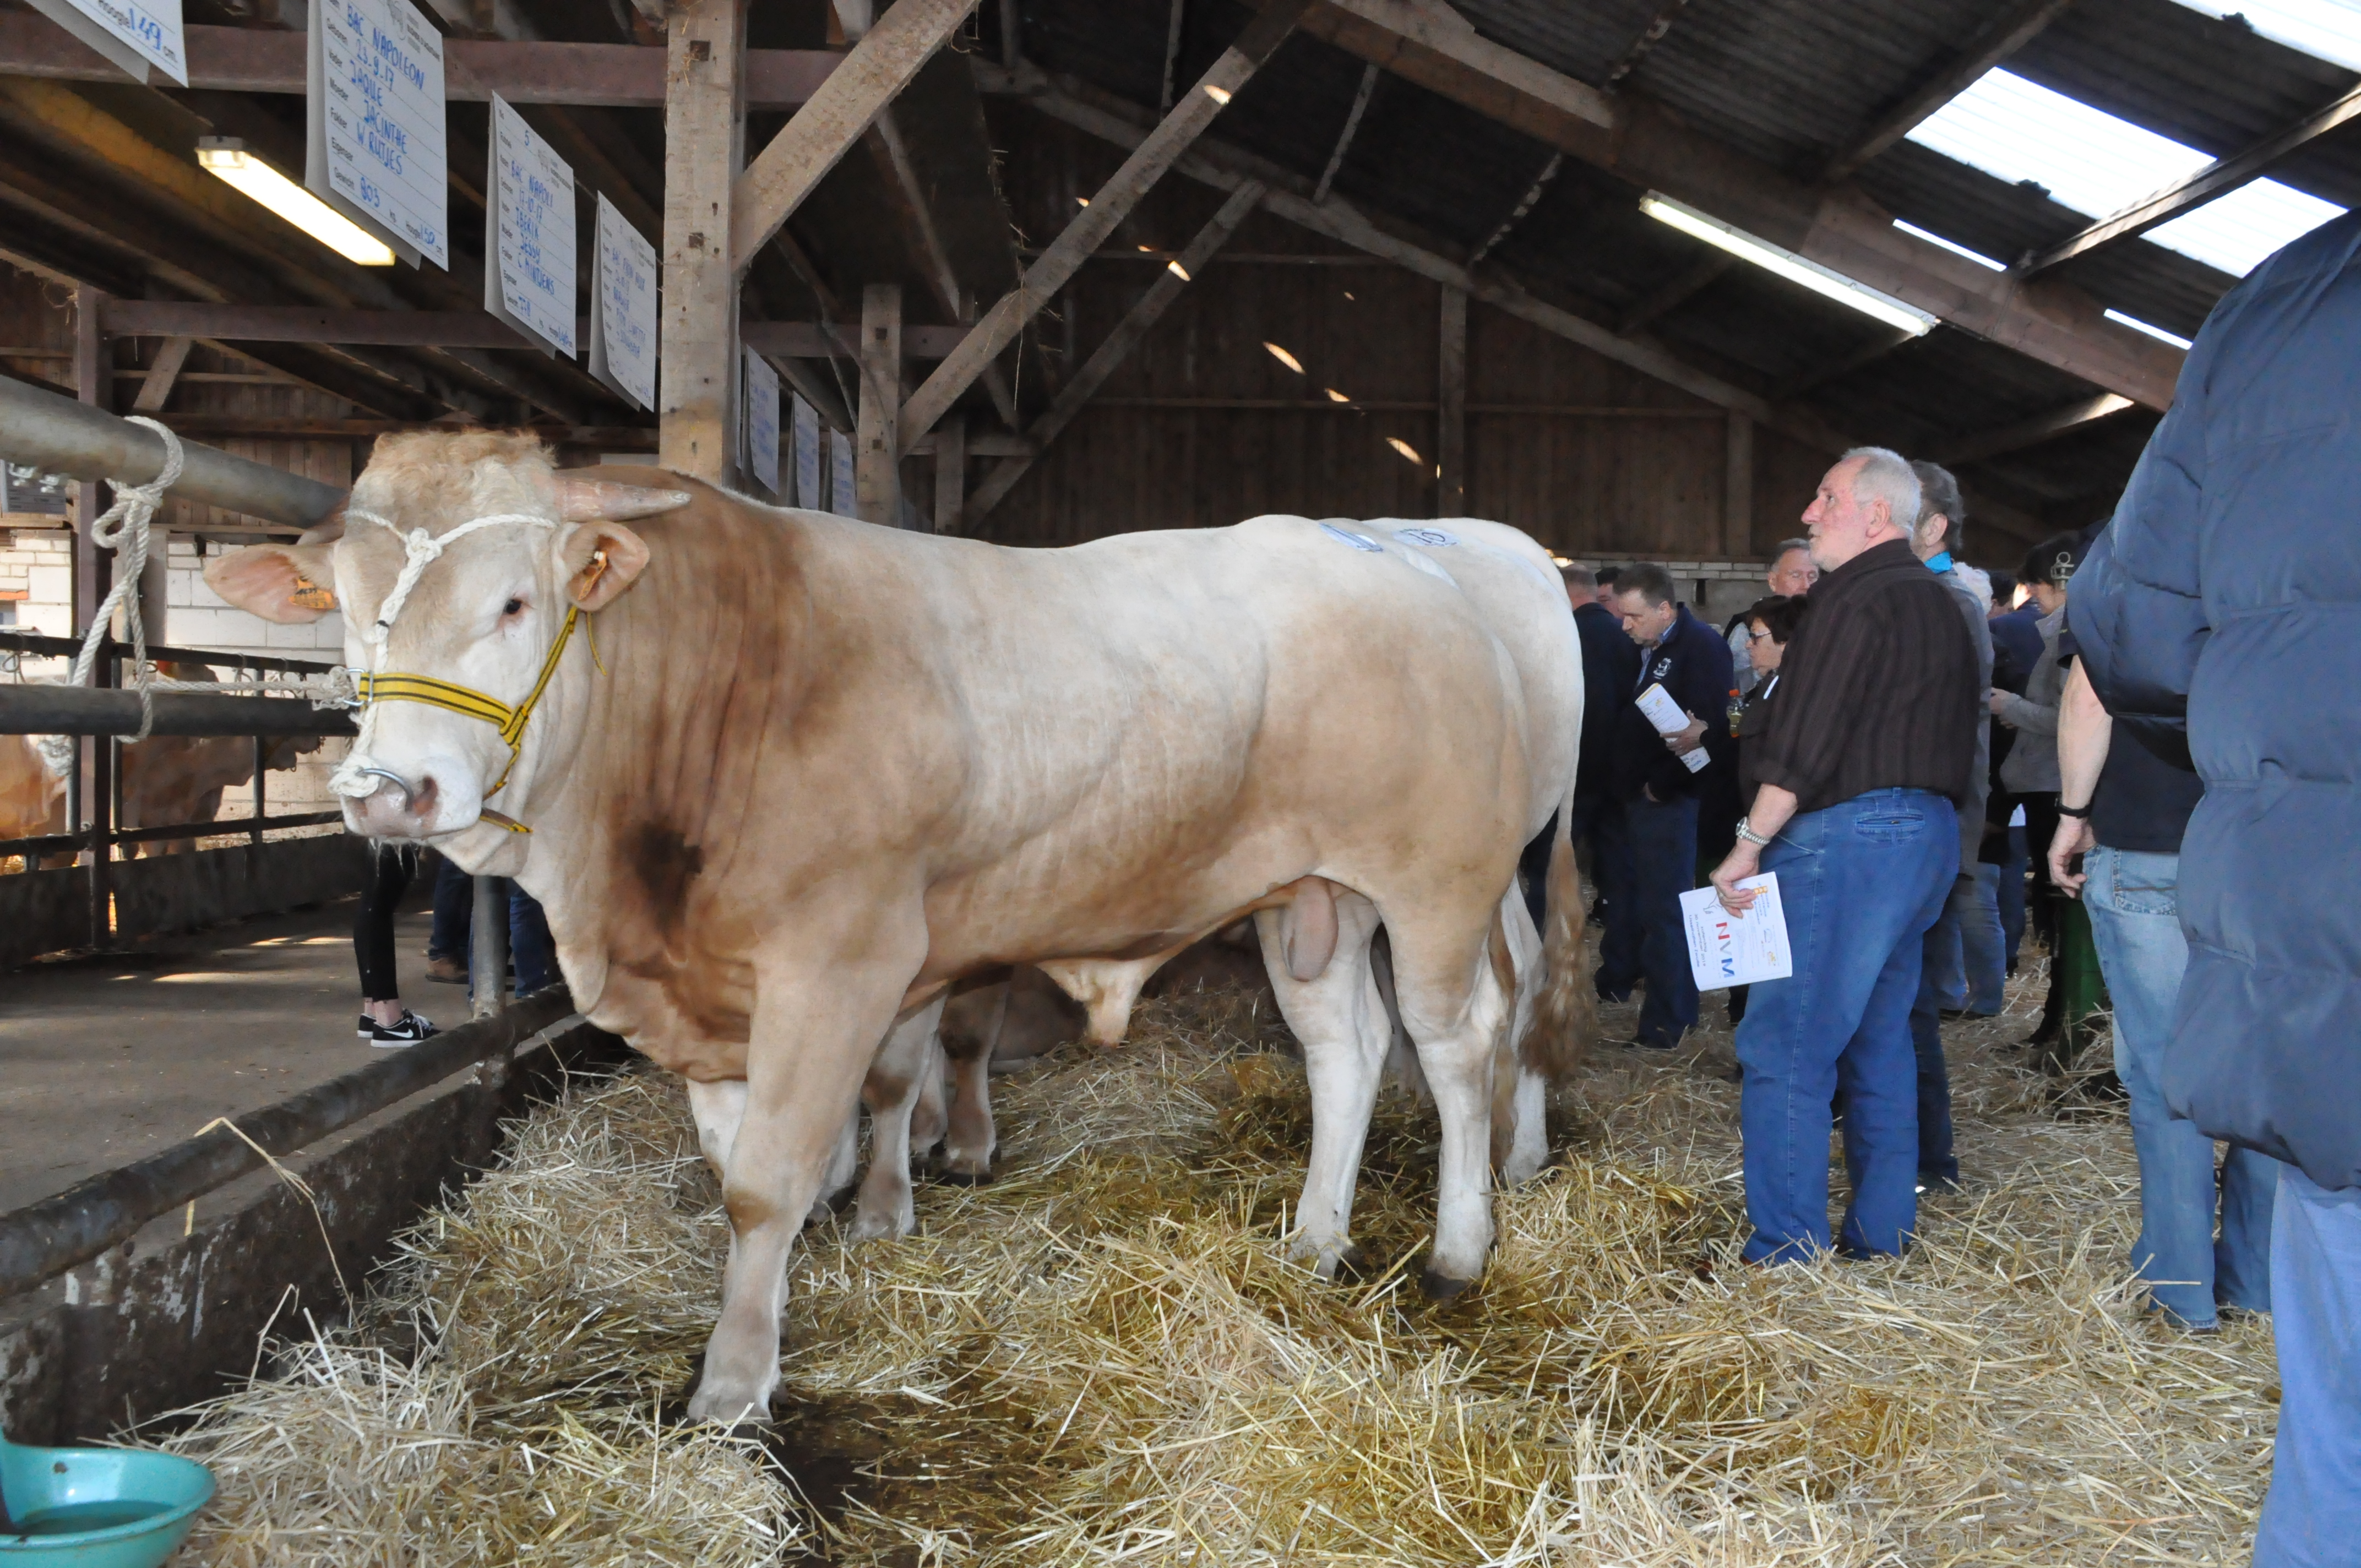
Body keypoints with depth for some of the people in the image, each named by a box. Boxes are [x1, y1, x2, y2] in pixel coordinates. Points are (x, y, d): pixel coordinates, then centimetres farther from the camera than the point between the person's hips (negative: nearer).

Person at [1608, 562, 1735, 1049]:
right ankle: (1679, 1011, 22)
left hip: (1671, 802, -8)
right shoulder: (1647, 650, 14)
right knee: (1655, 907, 12)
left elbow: (1712, 729, -18)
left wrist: (1660, 784, -14)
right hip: (1644, 797, 8)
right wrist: (1629, 782, 7)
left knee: (1663, 912, -5)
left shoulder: (1701, 647, -12)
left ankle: (1666, 1022, 2)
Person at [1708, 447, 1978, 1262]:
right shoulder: (1938, 604, 19)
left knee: (1785, 1048, -7)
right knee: (1879, 1044, 16)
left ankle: (1787, 1253, -5)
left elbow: (1806, 743, -18)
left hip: (1848, 831, -10)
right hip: (1929, 832, 10)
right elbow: (1953, 737, 20)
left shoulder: (1858, 598, -12)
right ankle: (1880, 1238, 22)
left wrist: (1749, 846, -16)